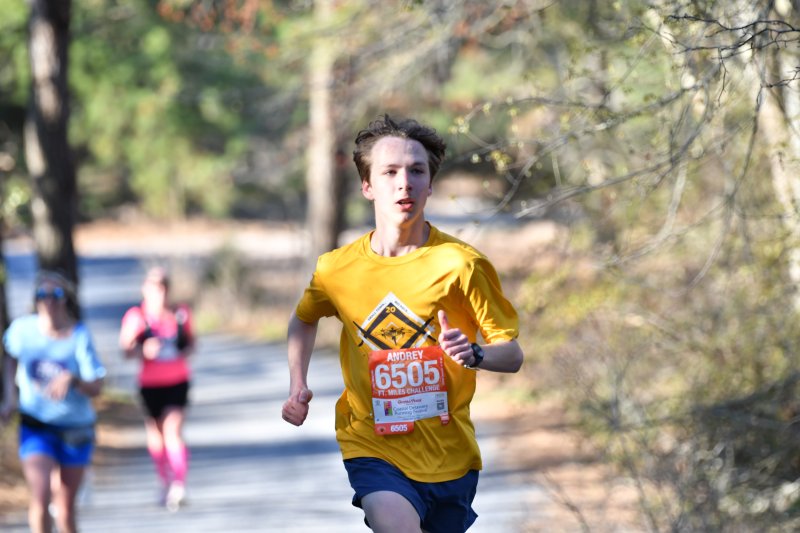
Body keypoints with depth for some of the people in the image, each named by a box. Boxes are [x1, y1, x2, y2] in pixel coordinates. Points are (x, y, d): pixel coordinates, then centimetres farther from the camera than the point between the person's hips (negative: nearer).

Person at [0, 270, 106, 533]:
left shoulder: (79, 336, -15)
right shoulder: (23, 329, -9)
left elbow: (96, 388, -16)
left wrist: (72, 379, -36)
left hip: (75, 430, 0)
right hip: (36, 427, 0)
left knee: (65, 506, 10)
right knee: (40, 497, -19)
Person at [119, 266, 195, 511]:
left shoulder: (181, 314, -1)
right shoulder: (136, 317, -9)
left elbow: (191, 341, 13)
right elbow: (125, 350, -10)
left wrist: (185, 352, -10)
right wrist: (143, 351, -30)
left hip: (177, 382, 0)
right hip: (150, 384, 0)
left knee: (173, 431, -15)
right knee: (154, 433, 12)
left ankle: (179, 488, -22)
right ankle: (165, 482, 33)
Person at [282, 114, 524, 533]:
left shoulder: (461, 264, -9)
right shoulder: (337, 269, -3)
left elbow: (512, 354, -4)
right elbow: (304, 320, 20)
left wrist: (474, 354, -25)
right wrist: (298, 386, 6)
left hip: (448, 452, 1)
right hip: (373, 447, -1)